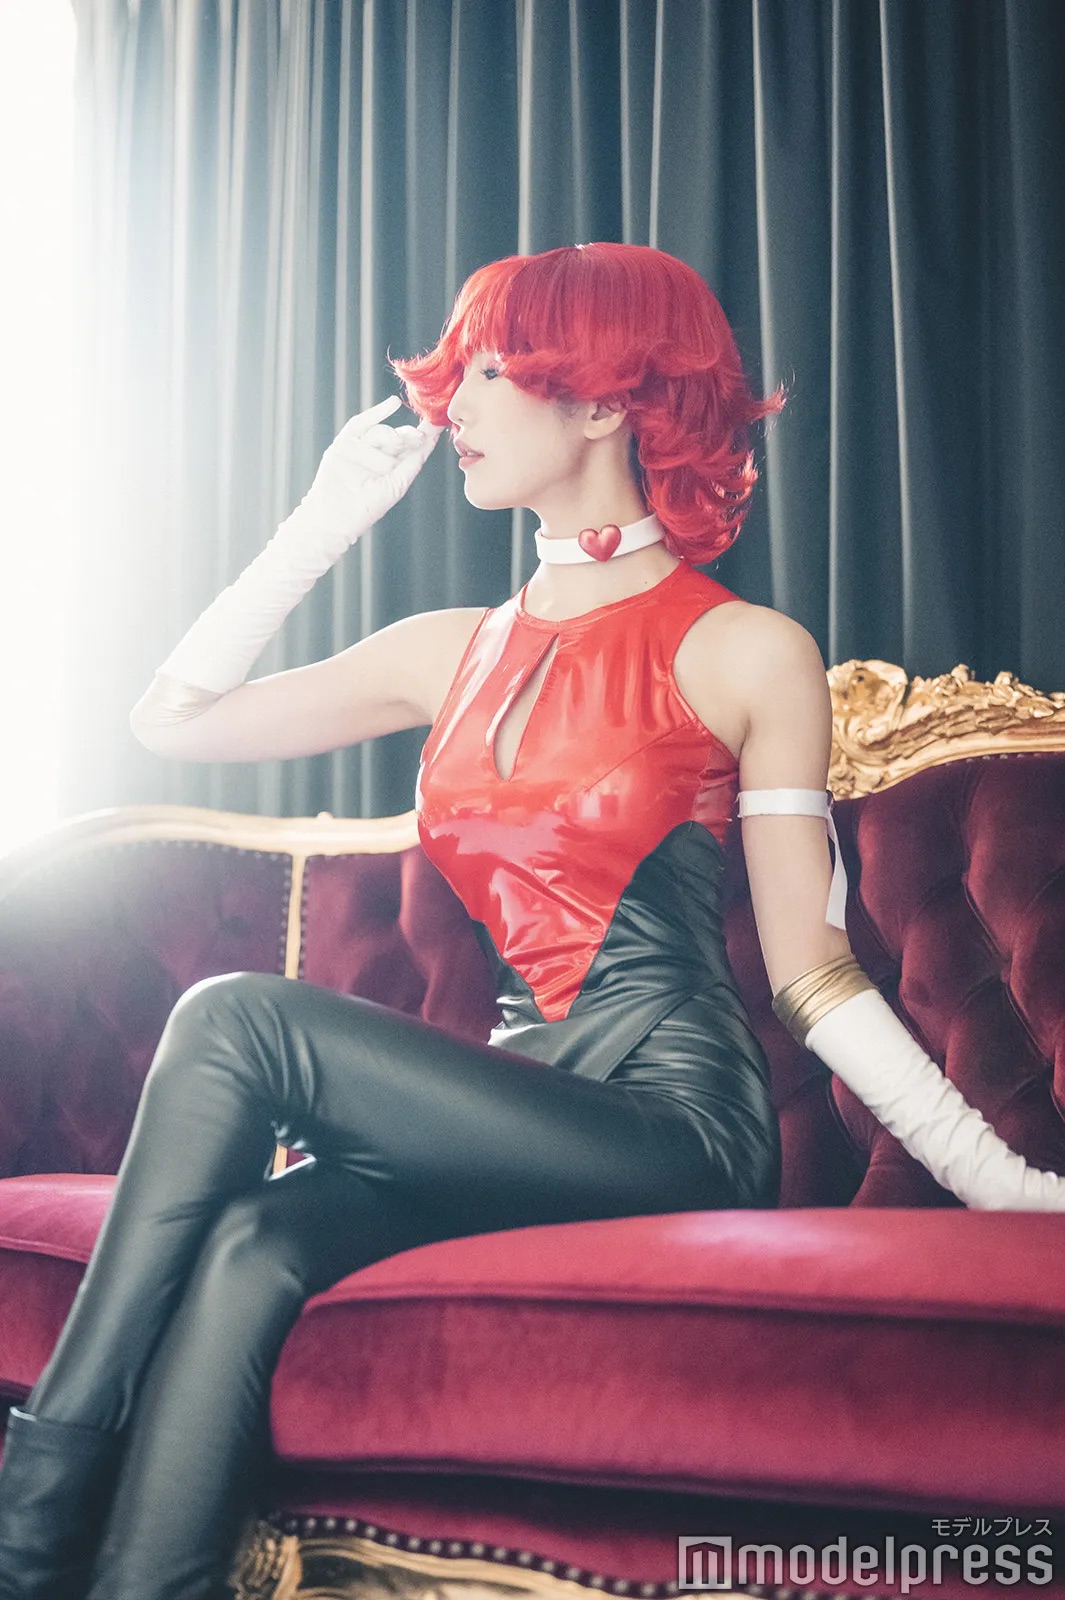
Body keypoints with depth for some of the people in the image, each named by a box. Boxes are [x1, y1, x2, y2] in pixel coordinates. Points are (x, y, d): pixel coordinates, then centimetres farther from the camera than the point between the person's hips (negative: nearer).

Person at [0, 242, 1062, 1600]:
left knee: (237, 1018, -20)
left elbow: (811, 976, 1)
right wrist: (326, 519, 12)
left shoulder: (747, 654, 1)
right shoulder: (459, 652, 16)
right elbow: (174, 719, 16)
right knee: (249, 1253, -27)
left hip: (676, 1126, -4)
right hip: (515, 1118, 5)